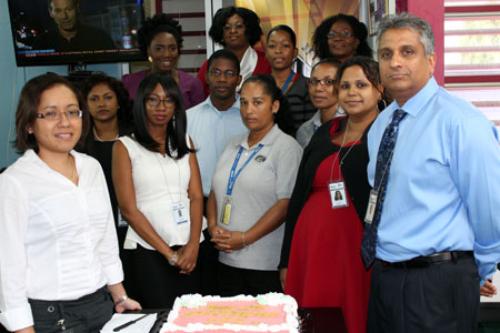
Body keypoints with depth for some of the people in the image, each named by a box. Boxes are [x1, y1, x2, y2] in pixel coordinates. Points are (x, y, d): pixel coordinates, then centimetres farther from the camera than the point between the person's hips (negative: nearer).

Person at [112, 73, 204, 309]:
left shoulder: (184, 142, 12)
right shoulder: (125, 146, -1)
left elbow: (196, 196, 5)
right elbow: (128, 209, -6)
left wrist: (193, 245, -9)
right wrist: (168, 252, -8)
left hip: (189, 249, 4)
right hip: (148, 250, -4)